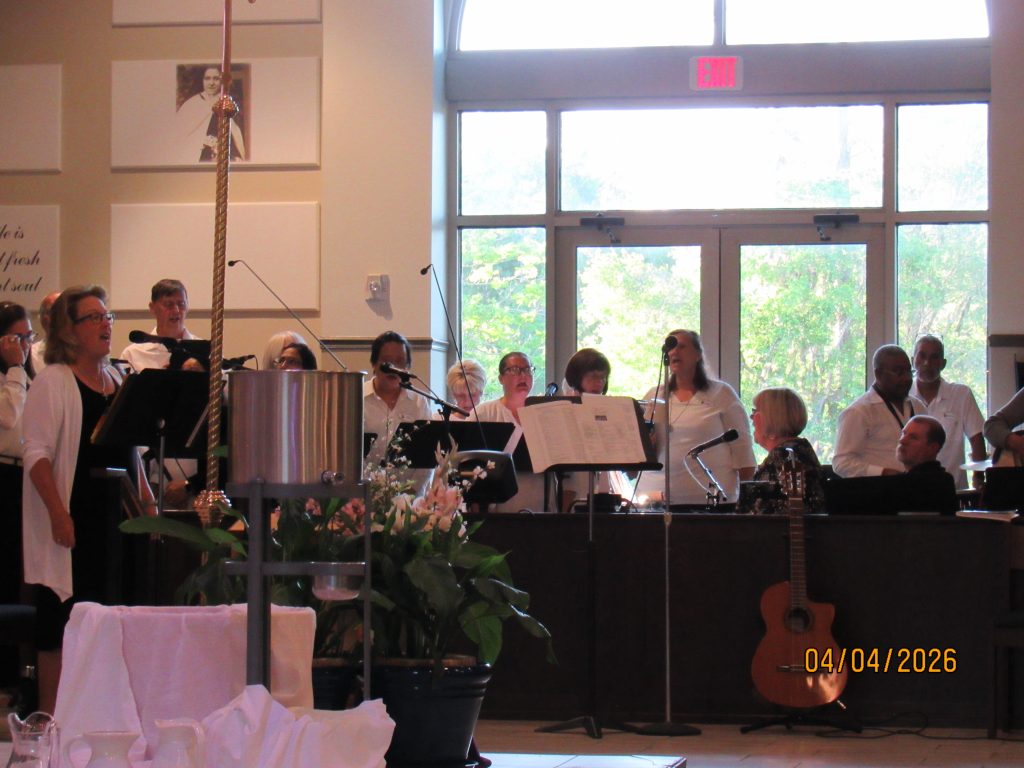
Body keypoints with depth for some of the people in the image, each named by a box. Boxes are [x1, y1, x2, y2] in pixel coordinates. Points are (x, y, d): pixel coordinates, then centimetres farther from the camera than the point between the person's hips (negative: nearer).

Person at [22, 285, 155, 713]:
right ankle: (51, 717, 2)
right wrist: (58, 513, -20)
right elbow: (38, 454, -13)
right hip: (74, 520, -7)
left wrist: (148, 502, 13)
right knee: (63, 621, -4)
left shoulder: (117, 380, 15)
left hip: (118, 516, 7)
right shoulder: (53, 381, -6)